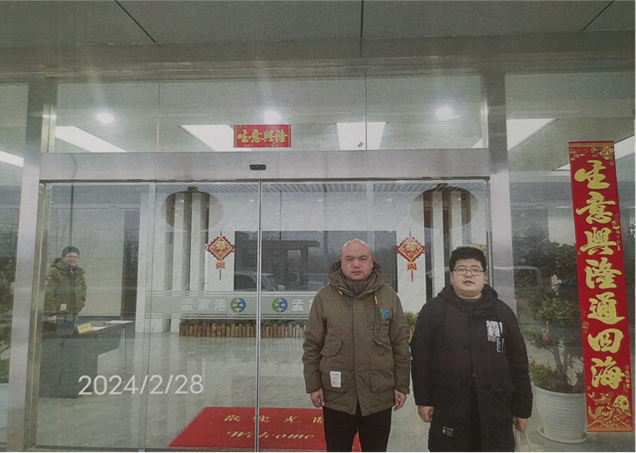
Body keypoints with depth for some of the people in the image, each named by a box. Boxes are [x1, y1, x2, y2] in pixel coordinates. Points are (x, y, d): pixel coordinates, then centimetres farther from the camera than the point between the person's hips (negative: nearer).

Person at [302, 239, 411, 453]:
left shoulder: (388, 296, -1)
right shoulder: (325, 296, -3)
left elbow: (401, 345, 3)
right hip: (337, 396, 0)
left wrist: (402, 385, 2)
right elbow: (312, 345, 0)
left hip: (379, 396, 1)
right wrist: (313, 384, -2)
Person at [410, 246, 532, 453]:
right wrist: (423, 399, -3)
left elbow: (518, 363, 8)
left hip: (495, 411, 2)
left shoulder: (502, 312, 5)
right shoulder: (433, 310, -1)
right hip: (448, 410, -1)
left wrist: (522, 408, 7)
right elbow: (421, 358, 0)